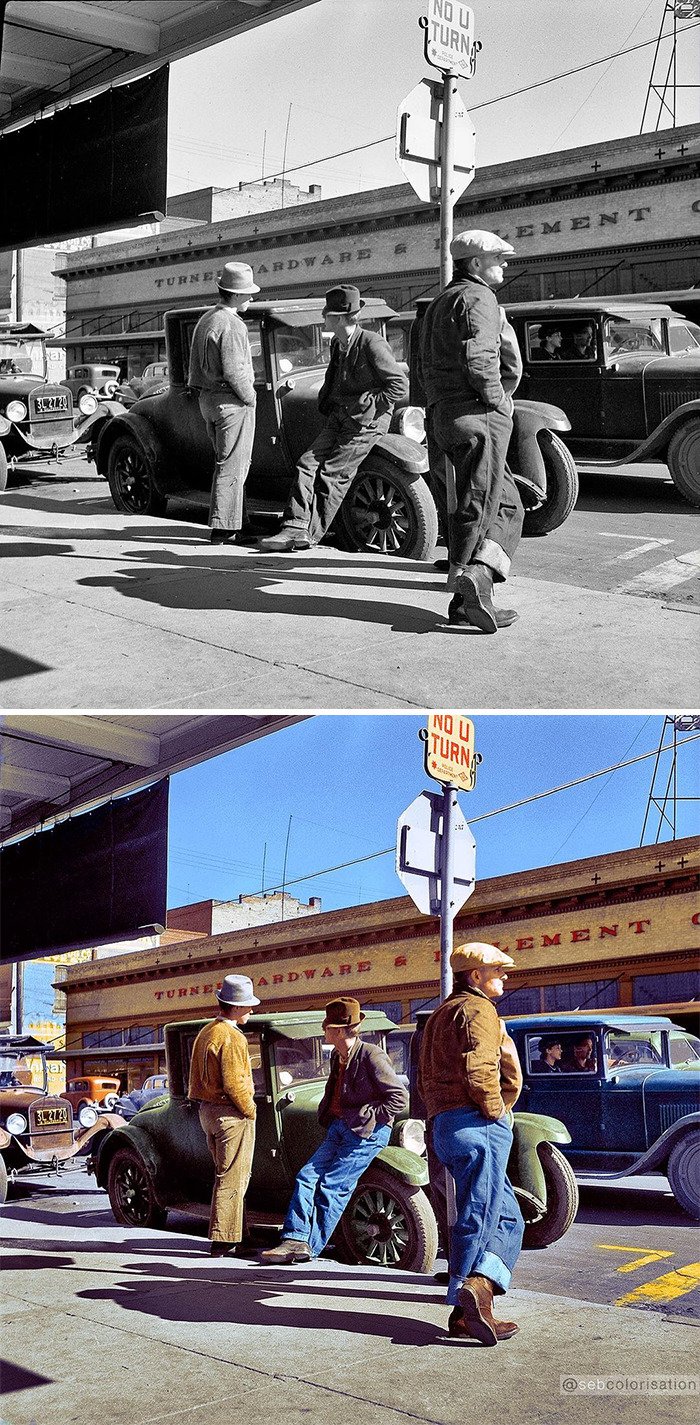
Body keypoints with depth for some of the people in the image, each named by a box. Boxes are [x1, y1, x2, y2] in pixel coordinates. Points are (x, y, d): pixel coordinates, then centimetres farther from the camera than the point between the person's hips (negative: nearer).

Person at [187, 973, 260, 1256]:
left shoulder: (206, 1032, 12)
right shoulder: (231, 1038, -18)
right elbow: (234, 1083, -23)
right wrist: (250, 1111, -10)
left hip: (207, 1111, 10)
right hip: (231, 1114, -10)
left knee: (227, 1175, 18)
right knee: (232, 1178, -3)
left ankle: (224, 1236, 22)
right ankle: (223, 1241, -2)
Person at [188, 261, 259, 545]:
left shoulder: (205, 319, 13)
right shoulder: (232, 325, -18)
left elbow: (196, 364, 17)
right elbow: (233, 371, -23)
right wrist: (250, 398, -11)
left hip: (207, 399, 9)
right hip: (232, 401, -9)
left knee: (228, 463, 16)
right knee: (232, 465, -4)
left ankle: (235, 523, 20)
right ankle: (223, 528, -3)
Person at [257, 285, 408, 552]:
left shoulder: (372, 344, -14)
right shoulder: (337, 344, 13)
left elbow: (400, 386, -16)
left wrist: (362, 405, -16)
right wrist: (327, 401, 13)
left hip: (367, 420, -8)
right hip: (339, 417, 8)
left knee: (332, 474, -10)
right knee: (308, 463, -6)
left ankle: (310, 535, -3)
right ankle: (295, 527, -11)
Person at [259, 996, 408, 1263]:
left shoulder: (371, 1055, -15)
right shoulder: (337, 1057, 13)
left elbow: (399, 1097, -16)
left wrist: (366, 1119, -15)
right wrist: (326, 1116, 16)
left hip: (366, 1132, -9)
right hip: (338, 1128, 9)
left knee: (332, 1187, -9)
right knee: (307, 1176, -4)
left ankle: (310, 1248, -2)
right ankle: (295, 1239, -8)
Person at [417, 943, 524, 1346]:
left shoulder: (440, 1015, 25)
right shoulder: (478, 1010, -5)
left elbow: (426, 1081, 26)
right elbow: (477, 1070, -21)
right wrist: (495, 1111, -9)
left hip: (444, 1125, 9)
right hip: (477, 1122, -9)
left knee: (507, 1218, 8)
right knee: (479, 1218, -8)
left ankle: (477, 1287, -5)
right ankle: (466, 1307, -10)